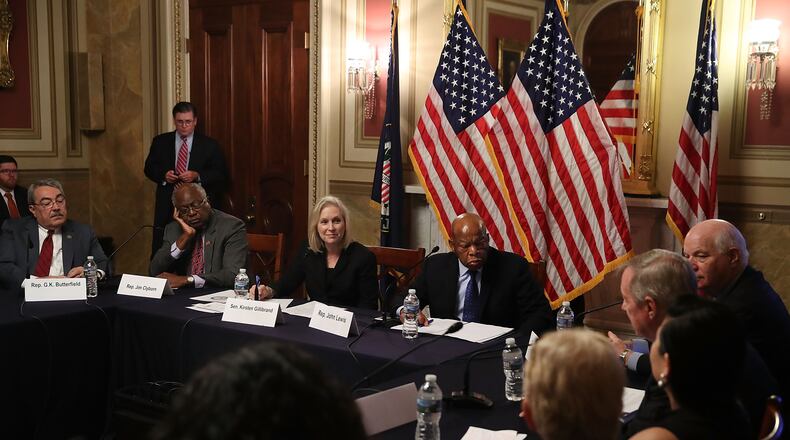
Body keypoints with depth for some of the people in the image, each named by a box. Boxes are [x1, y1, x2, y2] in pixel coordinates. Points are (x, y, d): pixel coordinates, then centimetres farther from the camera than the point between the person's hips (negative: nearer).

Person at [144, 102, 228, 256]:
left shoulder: (209, 145, 4)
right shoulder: (160, 142, 10)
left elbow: (221, 175, 1)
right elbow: (149, 168, 14)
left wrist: (197, 176, -15)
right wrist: (163, 175, -8)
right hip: (167, 207, 2)